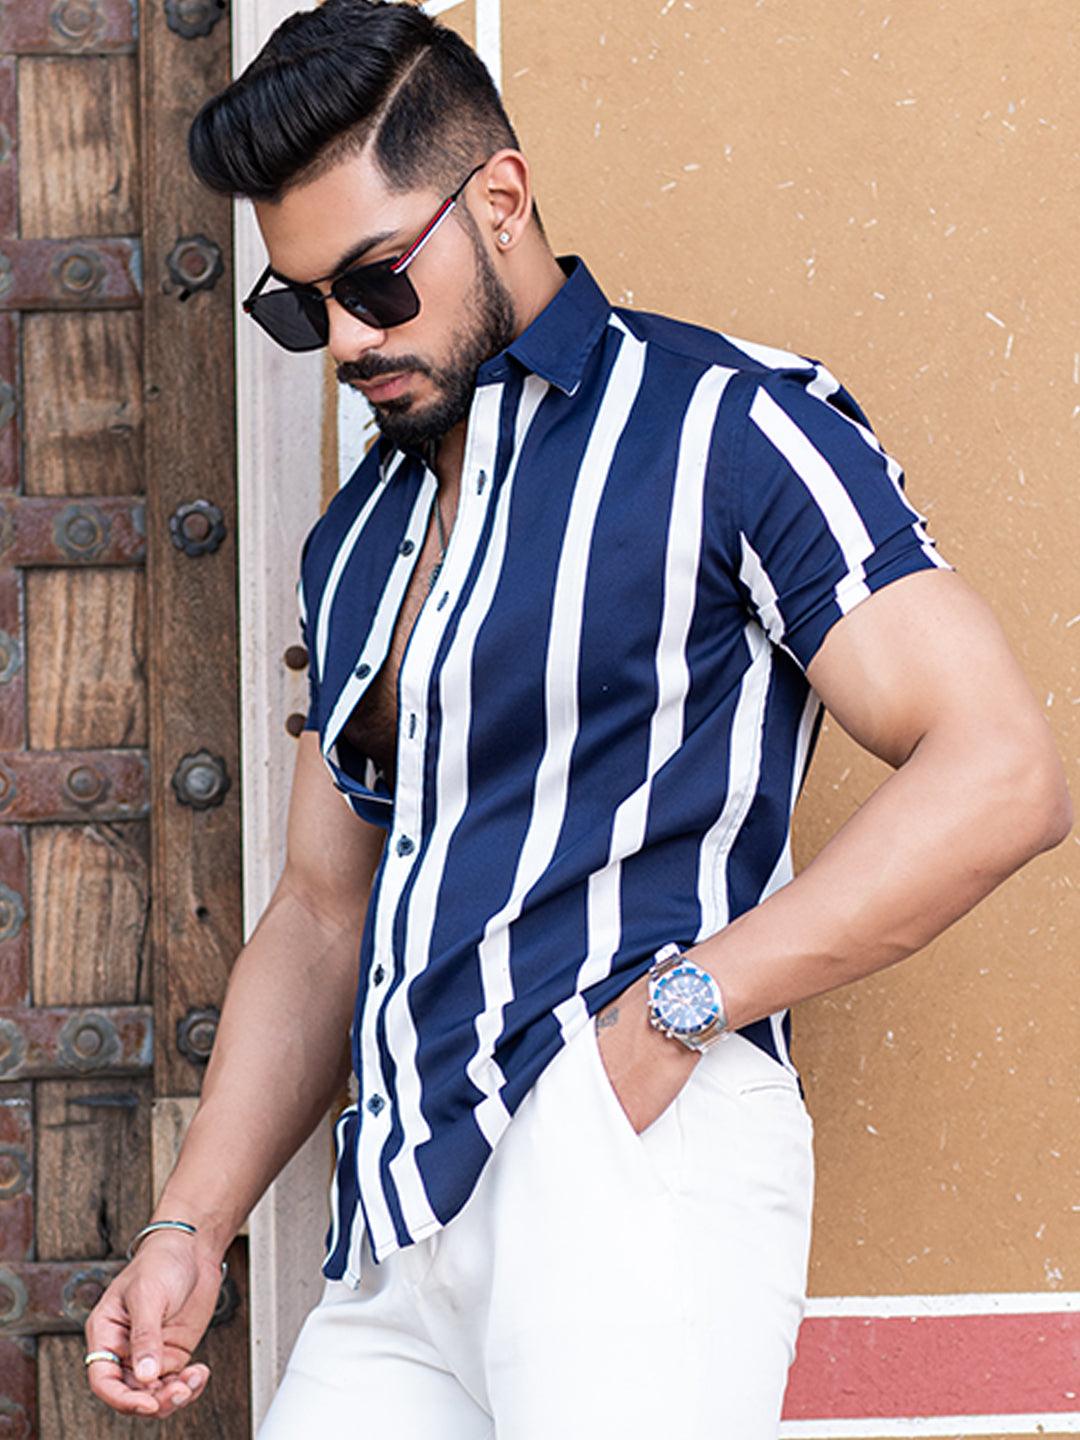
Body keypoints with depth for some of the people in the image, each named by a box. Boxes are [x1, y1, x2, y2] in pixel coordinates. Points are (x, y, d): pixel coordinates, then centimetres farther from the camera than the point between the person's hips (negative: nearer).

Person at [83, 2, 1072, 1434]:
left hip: (623, 1147, -7)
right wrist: (192, 1225, 15)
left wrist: (678, 1005, -13)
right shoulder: (355, 545, 24)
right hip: (398, 1234, 7)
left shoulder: (728, 426, 1)